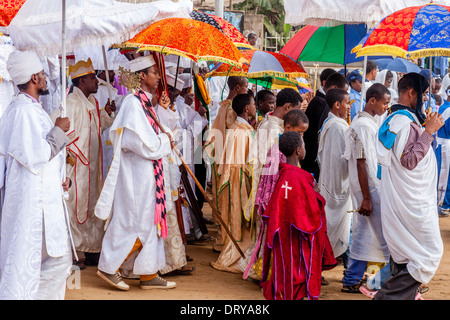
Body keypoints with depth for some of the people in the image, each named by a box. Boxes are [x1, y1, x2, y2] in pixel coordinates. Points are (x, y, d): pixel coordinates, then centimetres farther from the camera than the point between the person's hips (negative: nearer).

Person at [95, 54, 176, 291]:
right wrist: (164, 140, -7)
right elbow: (141, 142, -22)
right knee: (132, 222, -4)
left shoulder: (145, 102, 13)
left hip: (147, 172, 10)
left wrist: (162, 109, 7)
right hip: (136, 172, -10)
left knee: (149, 222, 11)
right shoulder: (133, 102, -16)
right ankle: (109, 266, 9)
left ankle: (149, 274, 17)